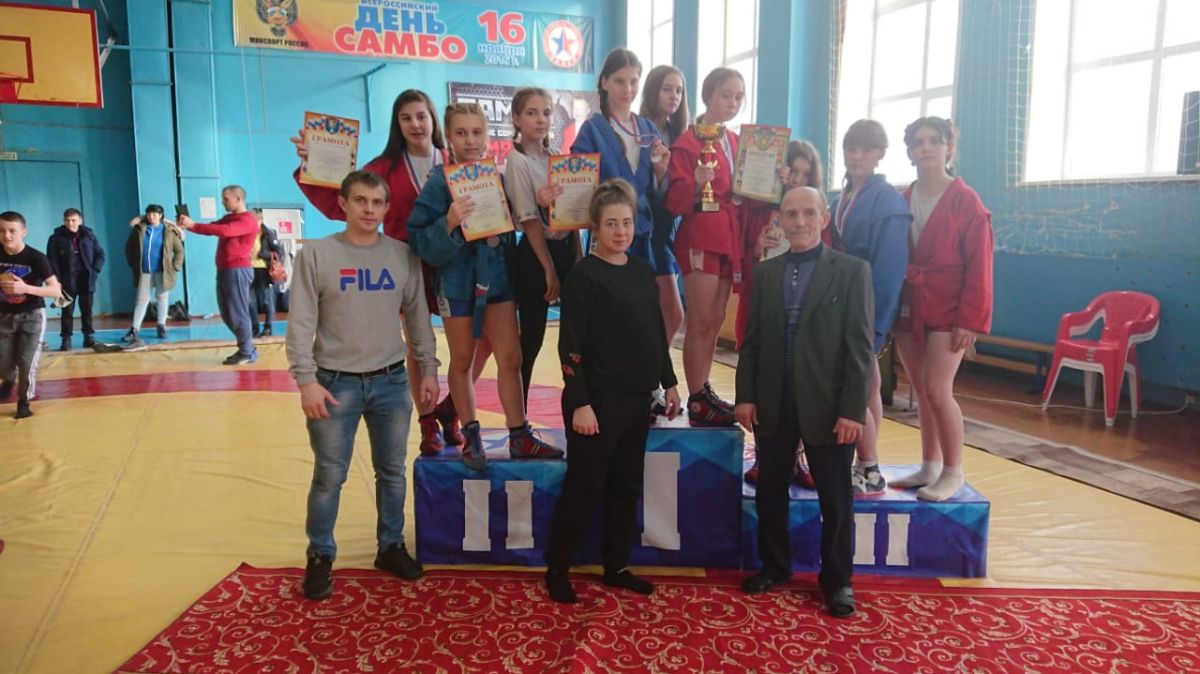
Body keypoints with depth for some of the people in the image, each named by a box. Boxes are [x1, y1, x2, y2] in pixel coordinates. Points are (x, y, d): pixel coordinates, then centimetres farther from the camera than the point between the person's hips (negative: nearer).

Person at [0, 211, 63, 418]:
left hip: (32, 315, -3)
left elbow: (57, 291, -20)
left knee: (27, 362, -6)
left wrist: (25, 288, -31)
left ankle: (24, 402, 15)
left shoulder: (36, 258, -18)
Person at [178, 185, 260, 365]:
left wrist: (193, 225, -22)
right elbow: (210, 228, 11)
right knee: (227, 314, 11)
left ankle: (248, 354, 1)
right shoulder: (228, 218, 21)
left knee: (238, 313, -6)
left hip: (237, 271, -9)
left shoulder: (248, 220, -10)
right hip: (223, 270, 9)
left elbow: (224, 231, -24)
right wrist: (188, 225, -7)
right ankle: (247, 348, 20)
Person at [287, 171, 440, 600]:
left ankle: (391, 547, 28)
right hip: (336, 384, -3)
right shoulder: (316, 255, -5)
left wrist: (429, 370, 6)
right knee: (329, 477, 4)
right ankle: (320, 558, 21)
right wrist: (306, 380, -13)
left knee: (392, 472, 12)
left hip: (392, 382, 3)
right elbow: (300, 324, -7)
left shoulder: (403, 256, 3)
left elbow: (418, 318, 8)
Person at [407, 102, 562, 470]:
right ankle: (470, 437, 22)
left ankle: (520, 436, 12)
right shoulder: (439, 183, -10)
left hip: (498, 277, 3)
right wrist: (448, 223, -32)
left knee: (510, 357, 2)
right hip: (458, 279, -3)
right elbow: (421, 242, -15)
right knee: (462, 361, 10)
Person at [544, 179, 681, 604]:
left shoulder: (642, 271, 10)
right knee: (584, 488, 1)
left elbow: (658, 333, 17)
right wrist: (580, 404, -18)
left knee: (626, 488, 13)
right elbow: (570, 347, -14)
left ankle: (616, 567, 26)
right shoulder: (584, 276, -9)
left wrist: (669, 383, 15)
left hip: (638, 400, 7)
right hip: (598, 401, -6)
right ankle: (556, 569, 17)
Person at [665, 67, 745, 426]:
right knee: (700, 322, -6)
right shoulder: (687, 142, -7)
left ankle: (704, 392, 20)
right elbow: (675, 201, -12)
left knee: (715, 321, 11)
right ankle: (697, 403, 1)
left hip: (730, 237, 7)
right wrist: (695, 185, -31)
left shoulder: (737, 143, 16)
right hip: (699, 237, -7)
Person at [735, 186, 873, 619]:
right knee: (769, 492, 14)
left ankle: (836, 580, 26)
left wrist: (853, 409, -13)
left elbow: (860, 346, -8)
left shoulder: (852, 271, -4)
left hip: (827, 405, -3)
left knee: (835, 500, 9)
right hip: (773, 404, 4)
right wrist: (746, 396, 1)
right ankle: (774, 566, 33)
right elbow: (752, 339, 8)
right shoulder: (766, 272, 7)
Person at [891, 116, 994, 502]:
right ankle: (929, 467, 21)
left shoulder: (966, 201, -5)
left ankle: (953, 472, 6)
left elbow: (979, 266, -8)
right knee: (921, 393, 10)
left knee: (937, 390, -9)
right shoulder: (901, 201, 9)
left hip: (946, 311, -5)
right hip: (907, 310, 5)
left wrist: (970, 320, -14)